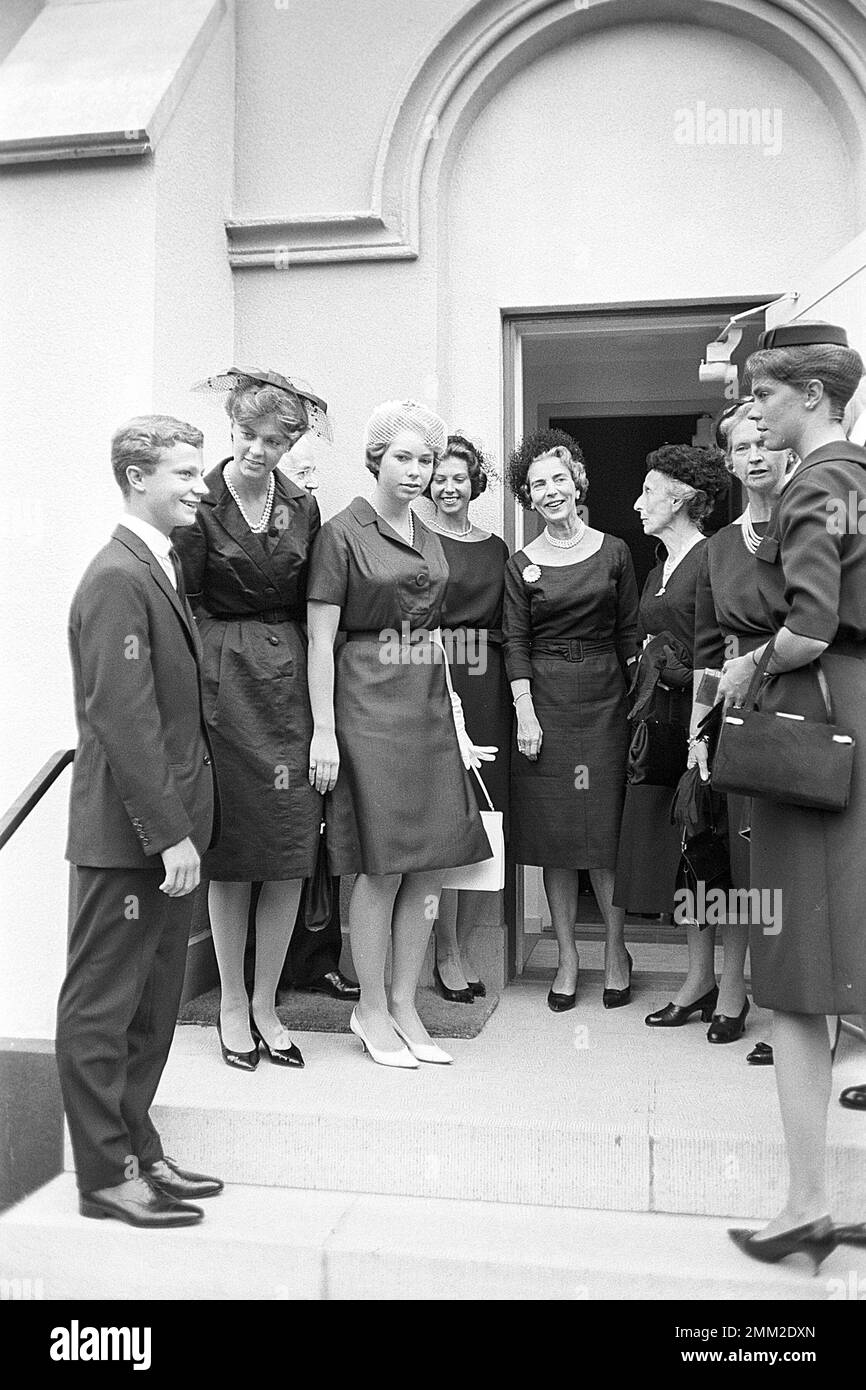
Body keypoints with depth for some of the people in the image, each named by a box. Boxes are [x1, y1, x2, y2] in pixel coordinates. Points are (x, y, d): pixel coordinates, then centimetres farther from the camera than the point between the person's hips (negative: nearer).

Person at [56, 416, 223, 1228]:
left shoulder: (160, 569, 14)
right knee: (102, 1005, 5)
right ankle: (105, 1175, 17)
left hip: (164, 829, 9)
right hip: (127, 836, -9)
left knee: (152, 1003, 17)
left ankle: (136, 1149, 30)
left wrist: (181, 826, 11)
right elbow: (125, 722, -21)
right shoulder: (117, 579, -16)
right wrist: (170, 834, -20)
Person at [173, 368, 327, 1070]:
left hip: (290, 681, 4)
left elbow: (309, 612, 9)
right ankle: (232, 1003, 23)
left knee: (290, 856, 5)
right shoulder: (201, 506, -4)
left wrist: (324, 716, 4)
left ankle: (266, 1003, 21)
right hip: (223, 685, -3)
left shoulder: (304, 507, 7)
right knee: (232, 854, 5)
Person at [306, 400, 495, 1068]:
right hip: (369, 705, -6)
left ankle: (404, 1007, 19)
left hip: (429, 706, 7)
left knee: (432, 864, 6)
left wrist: (456, 725, 14)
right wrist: (323, 732, -14)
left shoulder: (429, 539, 16)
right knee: (383, 867, -2)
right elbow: (320, 639, -8)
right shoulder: (343, 532, -4)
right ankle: (372, 1011, 15)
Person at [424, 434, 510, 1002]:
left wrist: (517, 696, 7)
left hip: (488, 688, 5)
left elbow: (508, 629, 16)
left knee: (484, 817, 5)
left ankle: (465, 946, 17)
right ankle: (447, 953, 9)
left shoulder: (497, 548, 16)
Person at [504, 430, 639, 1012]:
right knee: (555, 836, 4)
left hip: (605, 699, 0)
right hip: (546, 701, 0)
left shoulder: (614, 551, 6)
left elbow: (629, 632, 6)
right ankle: (567, 958, 15)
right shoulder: (521, 565, 3)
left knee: (607, 832, 1)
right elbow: (516, 642, 0)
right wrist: (525, 713, -9)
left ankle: (616, 951, 18)